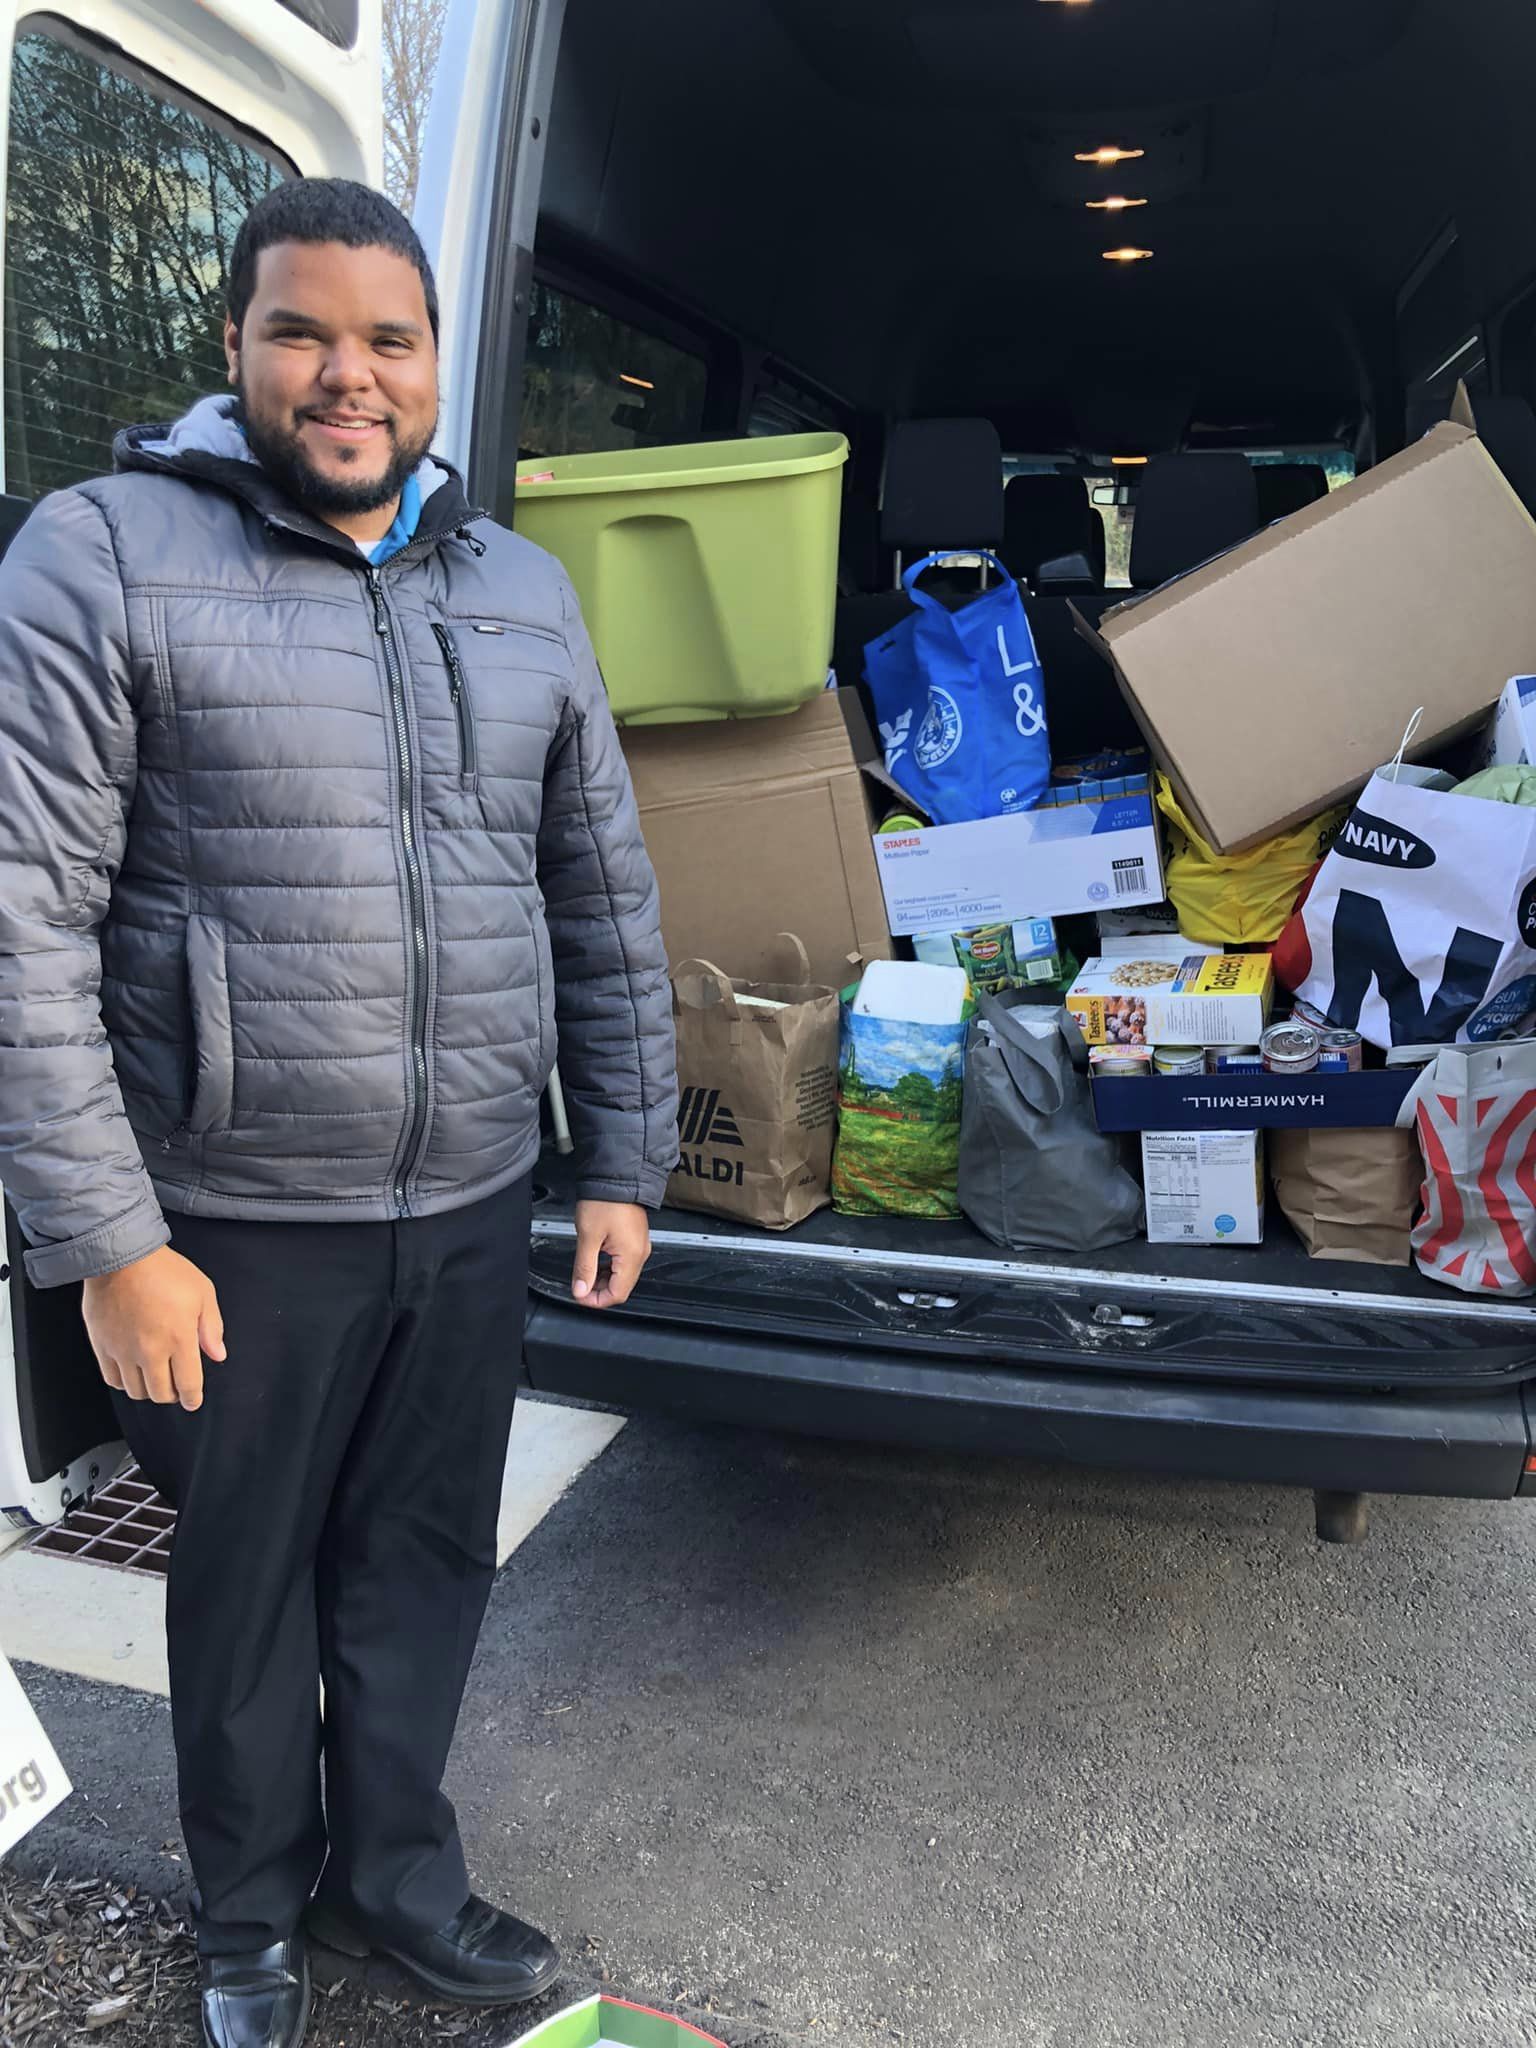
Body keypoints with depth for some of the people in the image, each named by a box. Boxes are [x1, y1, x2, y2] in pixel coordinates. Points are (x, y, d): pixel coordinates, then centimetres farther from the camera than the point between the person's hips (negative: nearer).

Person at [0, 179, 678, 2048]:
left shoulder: (522, 591, 9)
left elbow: (606, 899, 11)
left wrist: (625, 1164, 9)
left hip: (473, 1206, 4)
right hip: (239, 1221, -3)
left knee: (425, 1570, 18)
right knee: (248, 1583, 16)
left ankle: (398, 1876, 44)